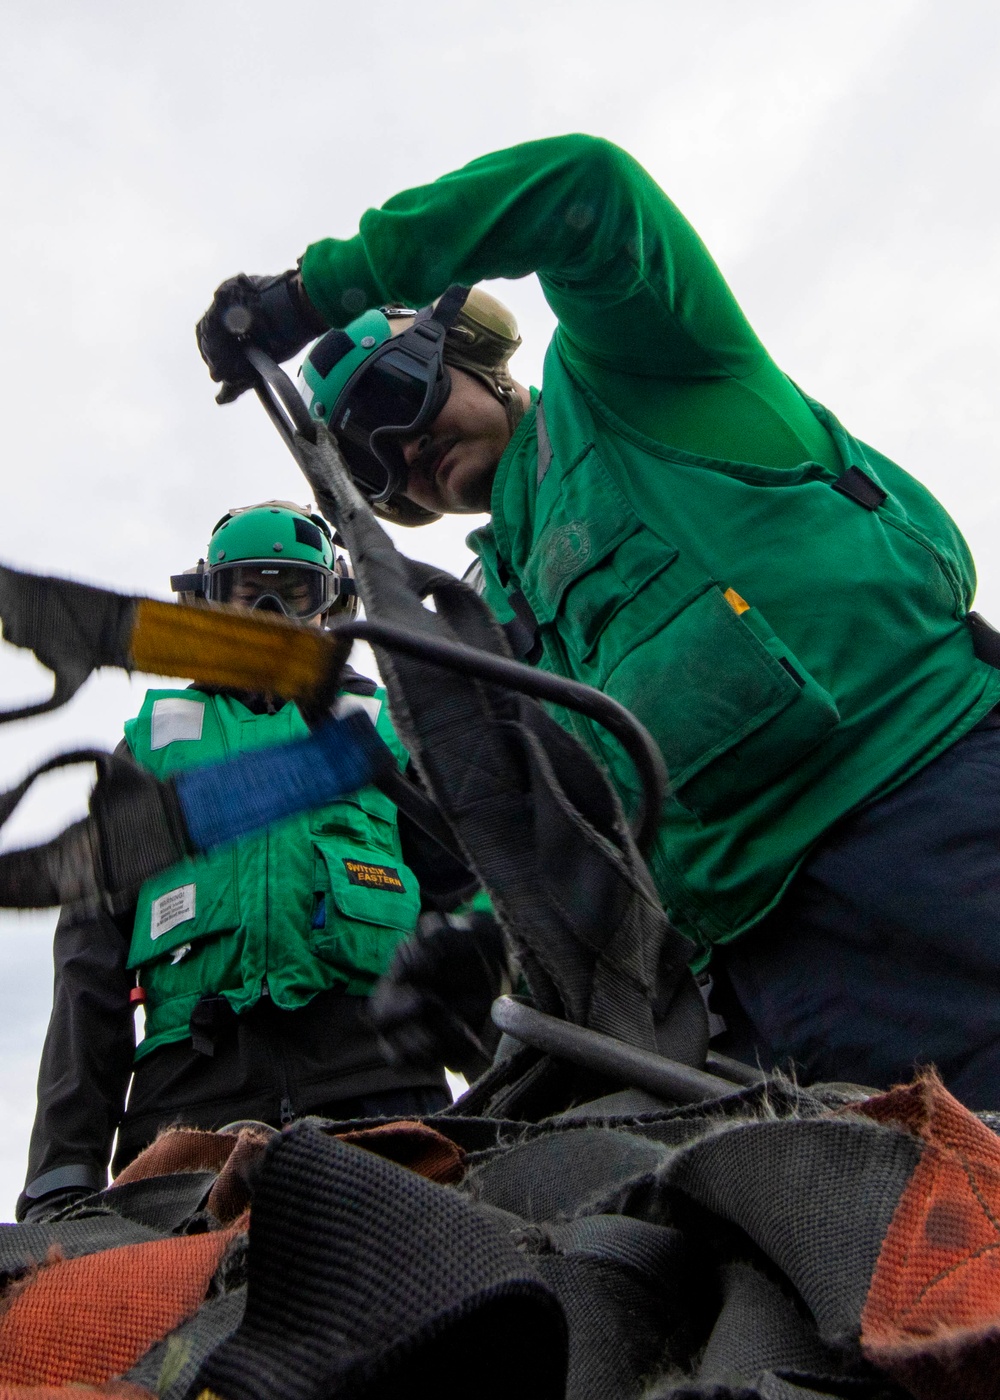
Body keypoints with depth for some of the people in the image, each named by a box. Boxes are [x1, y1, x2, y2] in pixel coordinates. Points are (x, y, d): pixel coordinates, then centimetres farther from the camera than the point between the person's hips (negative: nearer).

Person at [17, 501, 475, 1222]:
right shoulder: (155, 737, 24)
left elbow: (459, 896, 17)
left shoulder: (379, 725, 25)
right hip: (193, 1088, 1)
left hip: (372, 1084, 0)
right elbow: (92, 958, 14)